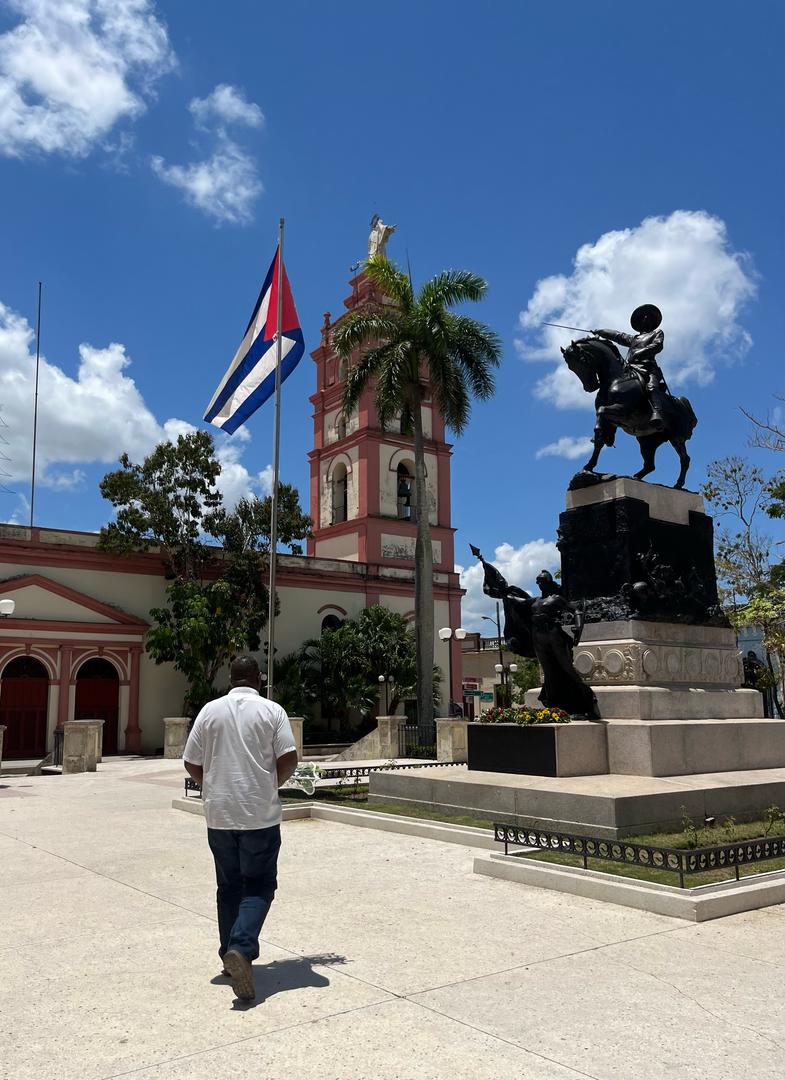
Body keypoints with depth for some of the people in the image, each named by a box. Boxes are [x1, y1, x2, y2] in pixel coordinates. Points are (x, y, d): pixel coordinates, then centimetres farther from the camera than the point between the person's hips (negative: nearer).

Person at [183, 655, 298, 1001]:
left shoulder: (210, 710, 2)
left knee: (228, 886, 16)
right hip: (260, 814, -3)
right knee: (259, 886, 5)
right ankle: (241, 948, -15)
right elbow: (289, 759, -10)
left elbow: (191, 763, 4)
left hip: (219, 814, 3)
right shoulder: (272, 711, -4)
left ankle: (232, 955, 22)